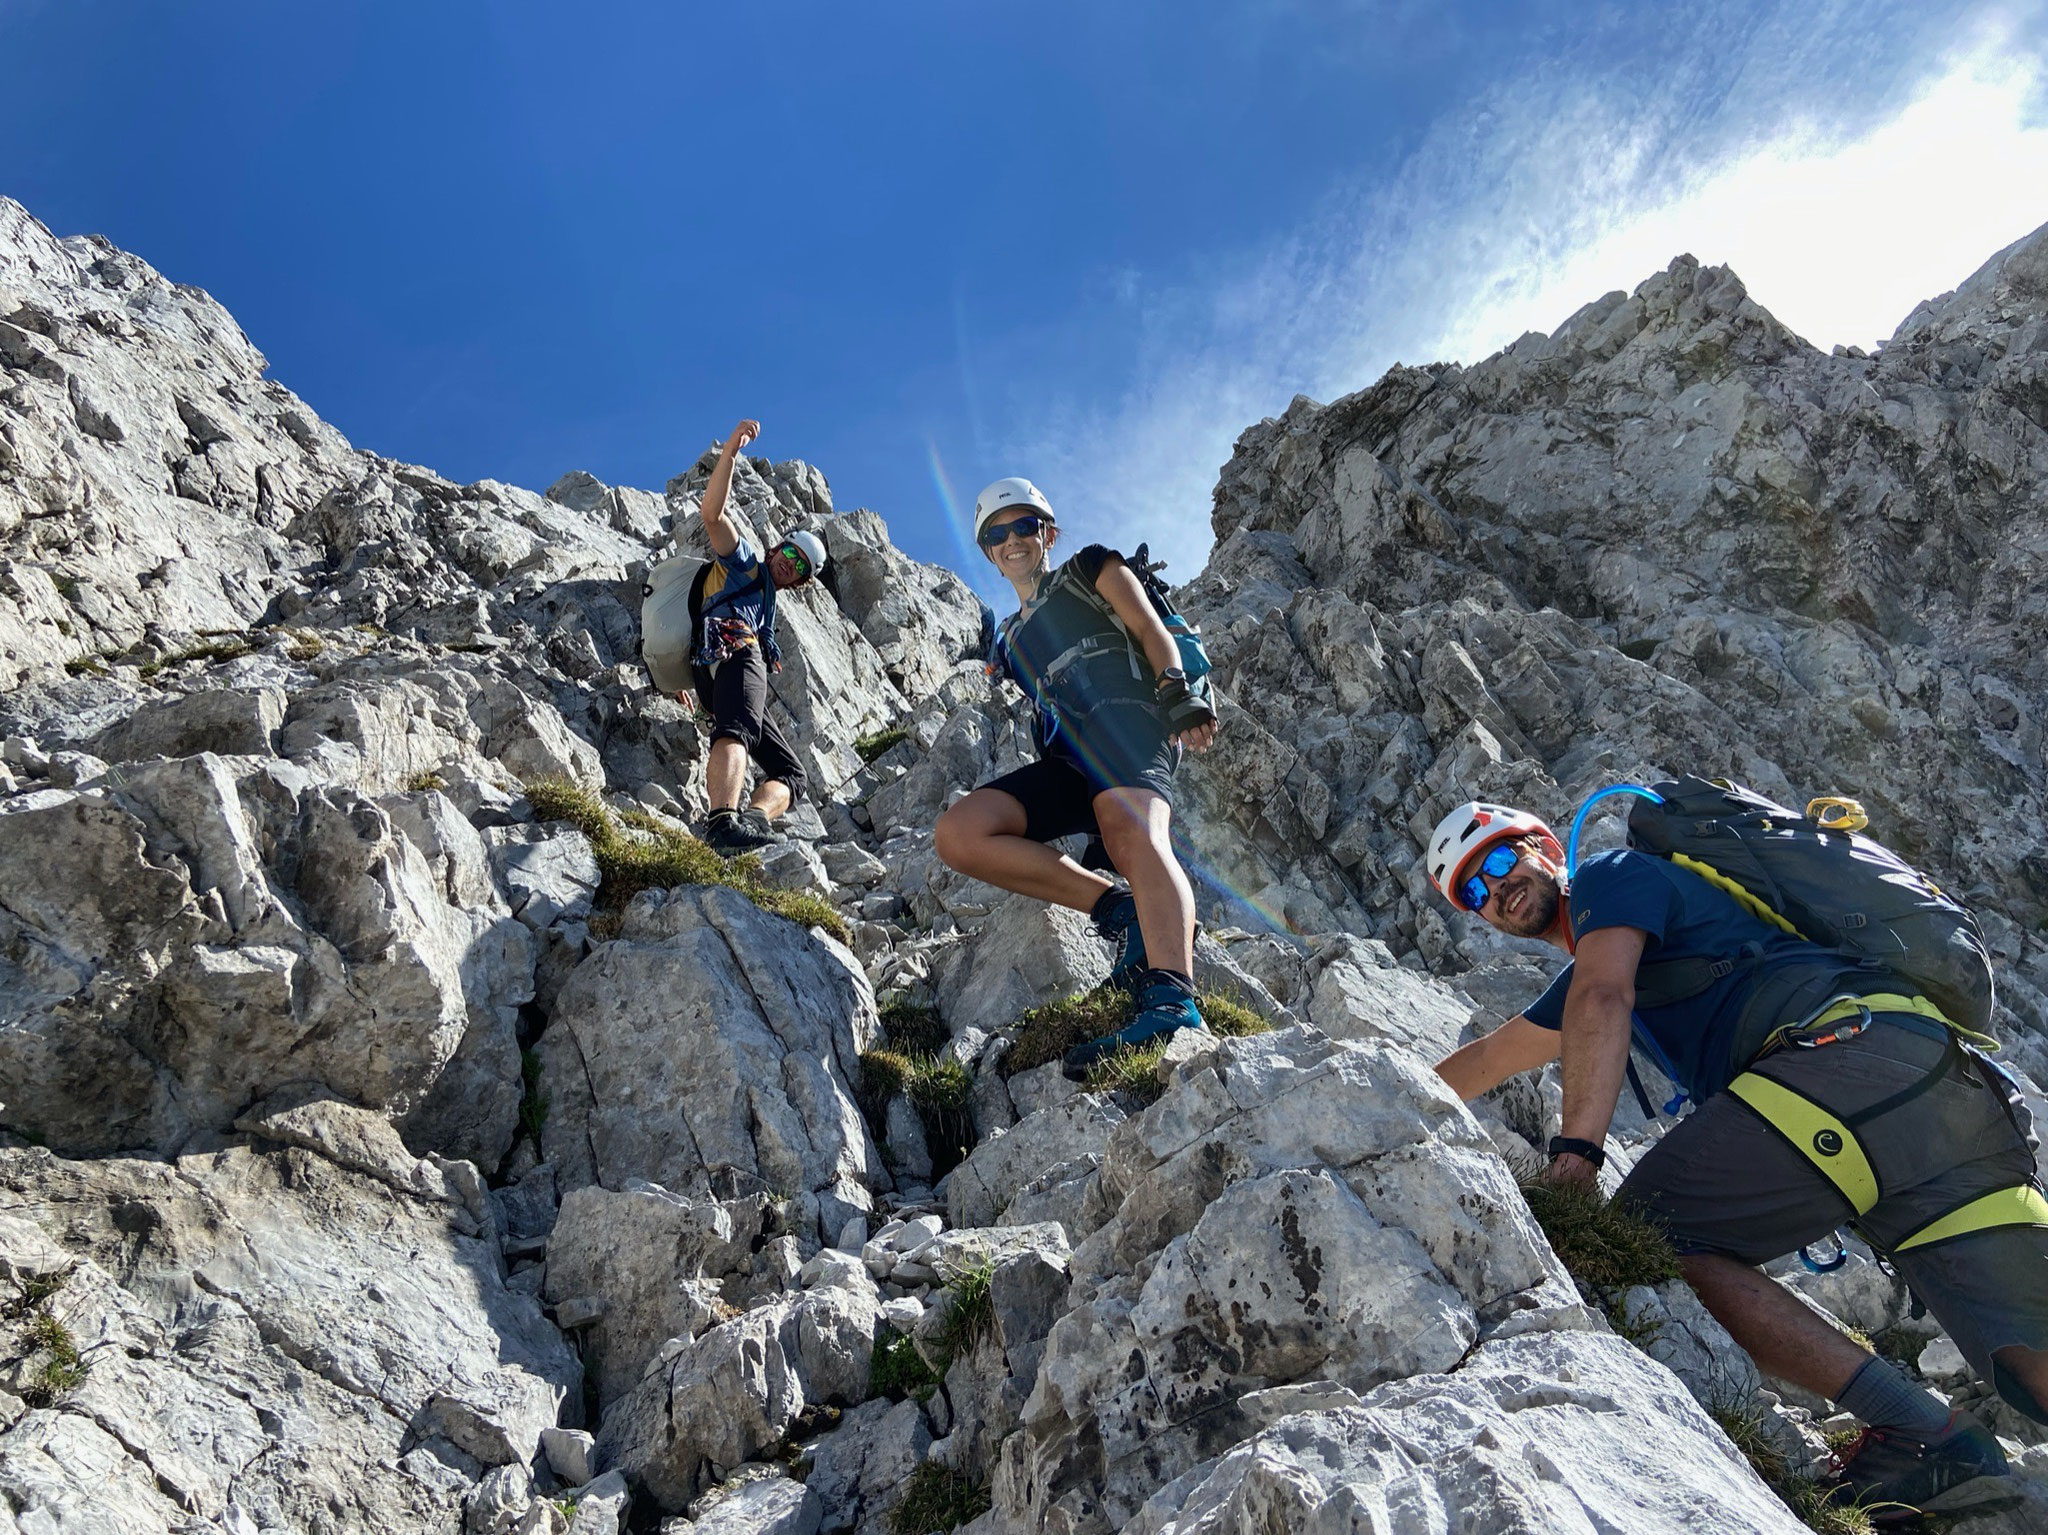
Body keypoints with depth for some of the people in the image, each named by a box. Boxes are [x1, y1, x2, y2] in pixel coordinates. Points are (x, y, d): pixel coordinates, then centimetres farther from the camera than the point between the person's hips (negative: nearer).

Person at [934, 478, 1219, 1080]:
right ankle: (1119, 909, -21)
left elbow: (1152, 630, 6)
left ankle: (1172, 1003, -60)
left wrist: (1177, 693, -12)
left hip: (1124, 721, -6)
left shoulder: (1090, 569, 21)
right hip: (1065, 762, 6)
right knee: (956, 834, -18)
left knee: (1133, 829, -39)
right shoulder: (1008, 642, 36)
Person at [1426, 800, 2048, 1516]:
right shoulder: (1593, 968, 37)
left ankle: (1921, 1432, -16)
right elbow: (1487, 1058, 46)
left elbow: (1602, 1001, -9)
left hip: (1851, 1046, -9)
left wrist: (1576, 1150, -17)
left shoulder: (1608, 873, 11)